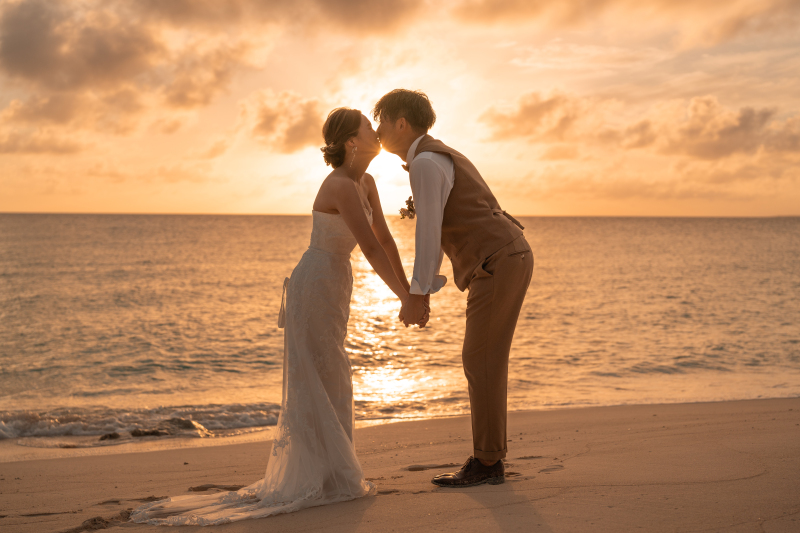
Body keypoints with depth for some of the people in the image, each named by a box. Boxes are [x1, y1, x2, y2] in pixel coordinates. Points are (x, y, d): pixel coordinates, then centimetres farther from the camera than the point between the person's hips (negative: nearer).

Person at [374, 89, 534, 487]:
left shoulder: (425, 163, -12)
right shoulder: (438, 160, 22)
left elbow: (427, 233, -18)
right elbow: (435, 236, 24)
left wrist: (415, 296, -17)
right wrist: (422, 294, 22)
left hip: (499, 265, -10)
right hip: (508, 262, 10)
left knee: (481, 362, -5)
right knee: (484, 361, 10)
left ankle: (486, 463, 0)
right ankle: (488, 459, 13)